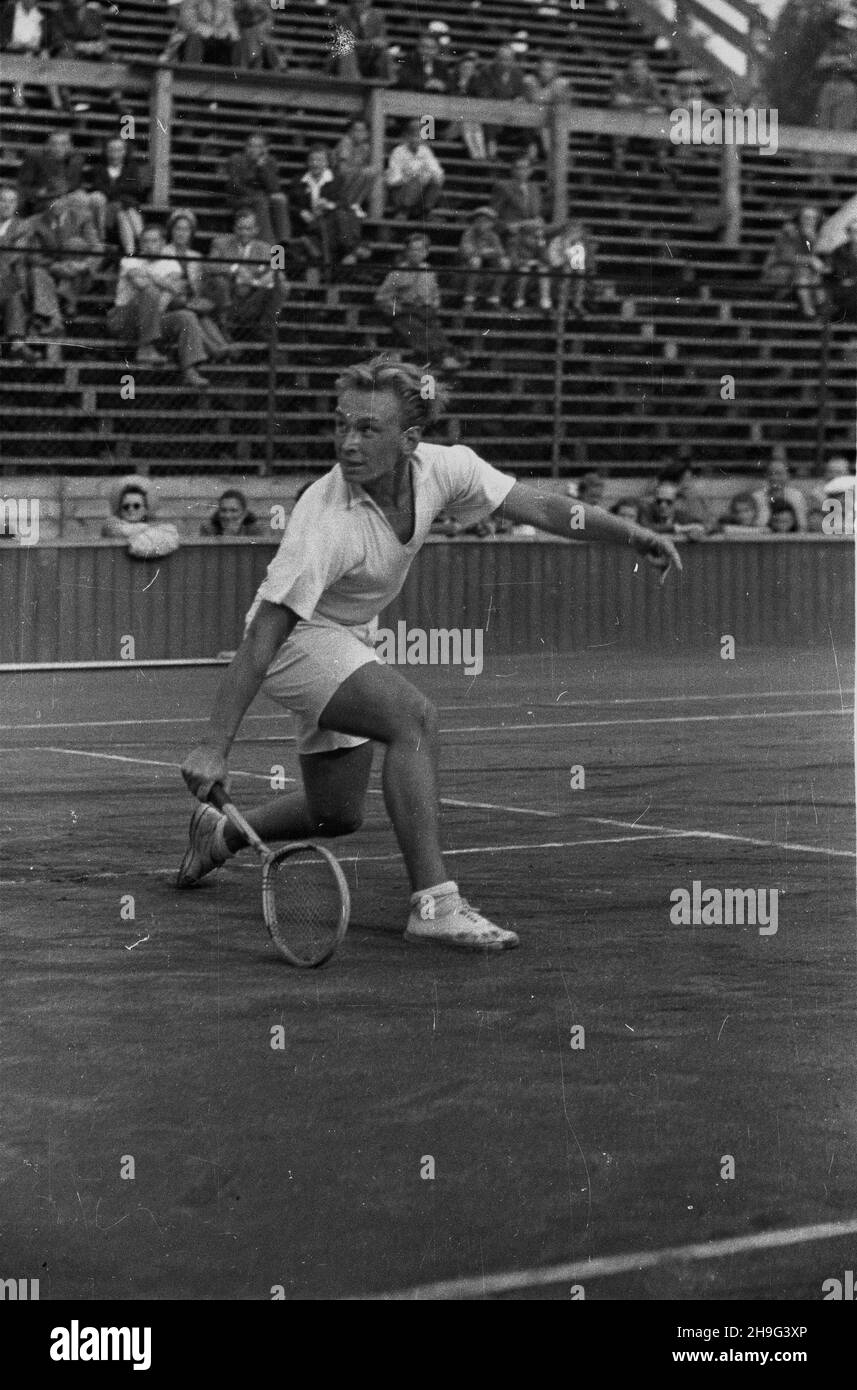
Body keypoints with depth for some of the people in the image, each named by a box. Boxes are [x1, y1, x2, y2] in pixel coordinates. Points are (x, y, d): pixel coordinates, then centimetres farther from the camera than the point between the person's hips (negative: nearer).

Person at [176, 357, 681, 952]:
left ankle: (219, 834, 41)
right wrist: (215, 746, -36)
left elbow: (540, 507, -6)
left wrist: (634, 534, -14)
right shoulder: (326, 522, -34)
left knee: (338, 814, 15)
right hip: (294, 636, -7)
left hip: (352, 637, 7)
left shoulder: (442, 467, -18)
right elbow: (263, 636, -33)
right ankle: (433, 903, -29)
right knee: (414, 717, -31)